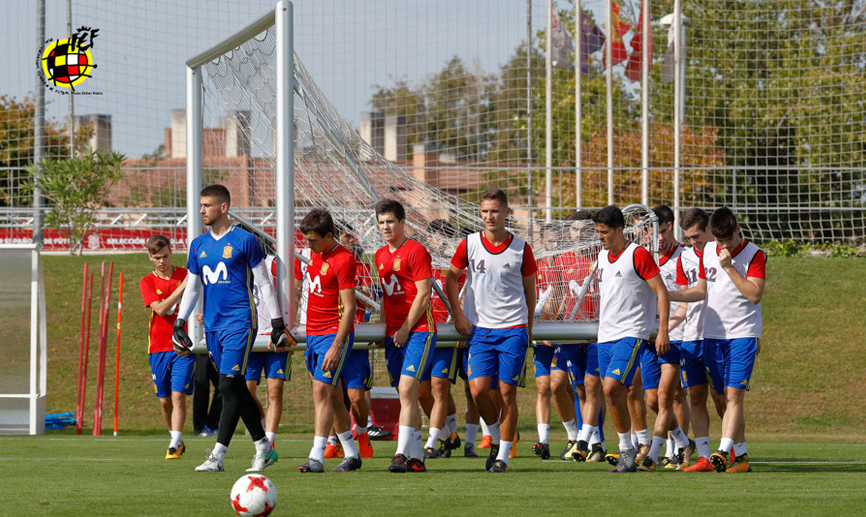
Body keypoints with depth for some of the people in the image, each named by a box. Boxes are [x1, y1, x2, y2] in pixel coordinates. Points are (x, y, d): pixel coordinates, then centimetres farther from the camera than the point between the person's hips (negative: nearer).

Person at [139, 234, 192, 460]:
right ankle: (176, 439, 25)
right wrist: (182, 287, -20)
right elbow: (161, 309, -12)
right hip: (158, 347, 2)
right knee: (164, 399, 7)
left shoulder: (186, 275, 4)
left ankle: (175, 444, -13)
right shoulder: (147, 282, 3)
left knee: (178, 395, -13)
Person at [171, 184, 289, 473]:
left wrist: (277, 325, -2)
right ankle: (263, 447, 17)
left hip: (240, 322, -6)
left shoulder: (244, 241, -3)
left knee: (229, 385, -15)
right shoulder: (198, 245, 14)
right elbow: (191, 288, 20)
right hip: (213, 326, 6)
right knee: (236, 390, 6)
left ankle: (218, 456, -18)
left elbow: (264, 284, 0)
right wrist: (179, 325, 13)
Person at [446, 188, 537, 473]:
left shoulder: (521, 248, 0)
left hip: (513, 329, -1)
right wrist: (458, 314, 3)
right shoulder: (469, 244, 1)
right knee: (478, 389, -10)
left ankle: (503, 455, 6)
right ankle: (496, 438, 16)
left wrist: (528, 328, 9)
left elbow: (529, 289, 10)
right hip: (479, 330, 1)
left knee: (507, 393, -3)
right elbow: (451, 278, 13)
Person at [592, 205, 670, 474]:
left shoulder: (638, 255, -9)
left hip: (631, 334, -8)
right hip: (605, 337, 8)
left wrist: (663, 331, -16)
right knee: (613, 394, 4)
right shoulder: (603, 255, 14)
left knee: (612, 388, -20)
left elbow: (661, 292, -10)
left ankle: (627, 450, -10)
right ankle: (627, 456, 10)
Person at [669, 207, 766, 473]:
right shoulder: (708, 251, 9)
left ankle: (724, 452, -25)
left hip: (742, 334, -6)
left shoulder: (754, 255, -7)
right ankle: (741, 456, 12)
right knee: (724, 398, 5)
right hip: (712, 335, 6)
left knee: (734, 395, -15)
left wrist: (729, 267, -18)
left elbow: (755, 294, -16)